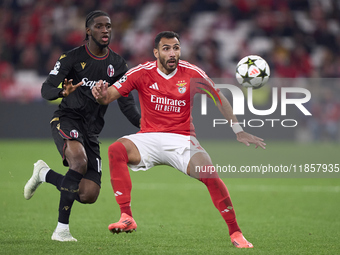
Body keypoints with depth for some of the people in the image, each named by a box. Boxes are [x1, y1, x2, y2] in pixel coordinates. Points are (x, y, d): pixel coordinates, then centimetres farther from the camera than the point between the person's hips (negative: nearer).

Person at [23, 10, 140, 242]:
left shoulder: (117, 64, 7)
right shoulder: (72, 58, -5)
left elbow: (126, 103, 8)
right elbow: (46, 89, -9)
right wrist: (62, 91, -34)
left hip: (91, 131, 5)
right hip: (67, 119, -5)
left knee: (89, 195, -4)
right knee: (80, 162, -37)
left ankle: (45, 174, 24)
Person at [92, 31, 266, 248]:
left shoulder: (192, 73, -3)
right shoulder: (142, 73, -4)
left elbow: (219, 99, 8)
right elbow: (109, 96, -4)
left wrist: (238, 131, 4)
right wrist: (101, 94, -29)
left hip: (182, 140, 0)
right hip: (149, 139, 0)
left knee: (209, 172, -27)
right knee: (116, 150, -30)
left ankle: (235, 232, -12)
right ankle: (127, 219, -29)